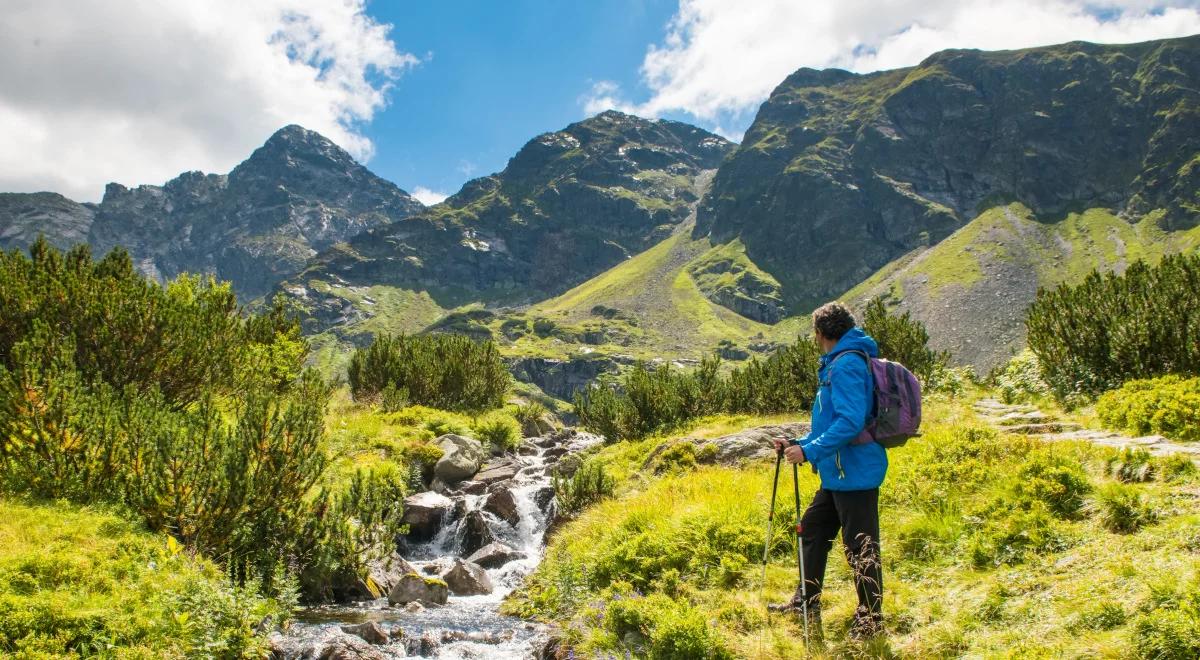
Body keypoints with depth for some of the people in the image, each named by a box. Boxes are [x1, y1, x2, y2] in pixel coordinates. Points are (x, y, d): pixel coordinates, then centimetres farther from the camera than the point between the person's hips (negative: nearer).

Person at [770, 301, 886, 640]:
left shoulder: (846, 364, -18)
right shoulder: (838, 363, 14)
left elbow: (850, 422, -28)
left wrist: (808, 451, -25)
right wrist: (799, 444, 15)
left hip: (855, 473, -11)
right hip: (839, 474, 11)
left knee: (860, 548, 1)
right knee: (812, 530, 19)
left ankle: (871, 621, 15)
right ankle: (806, 603, 31)